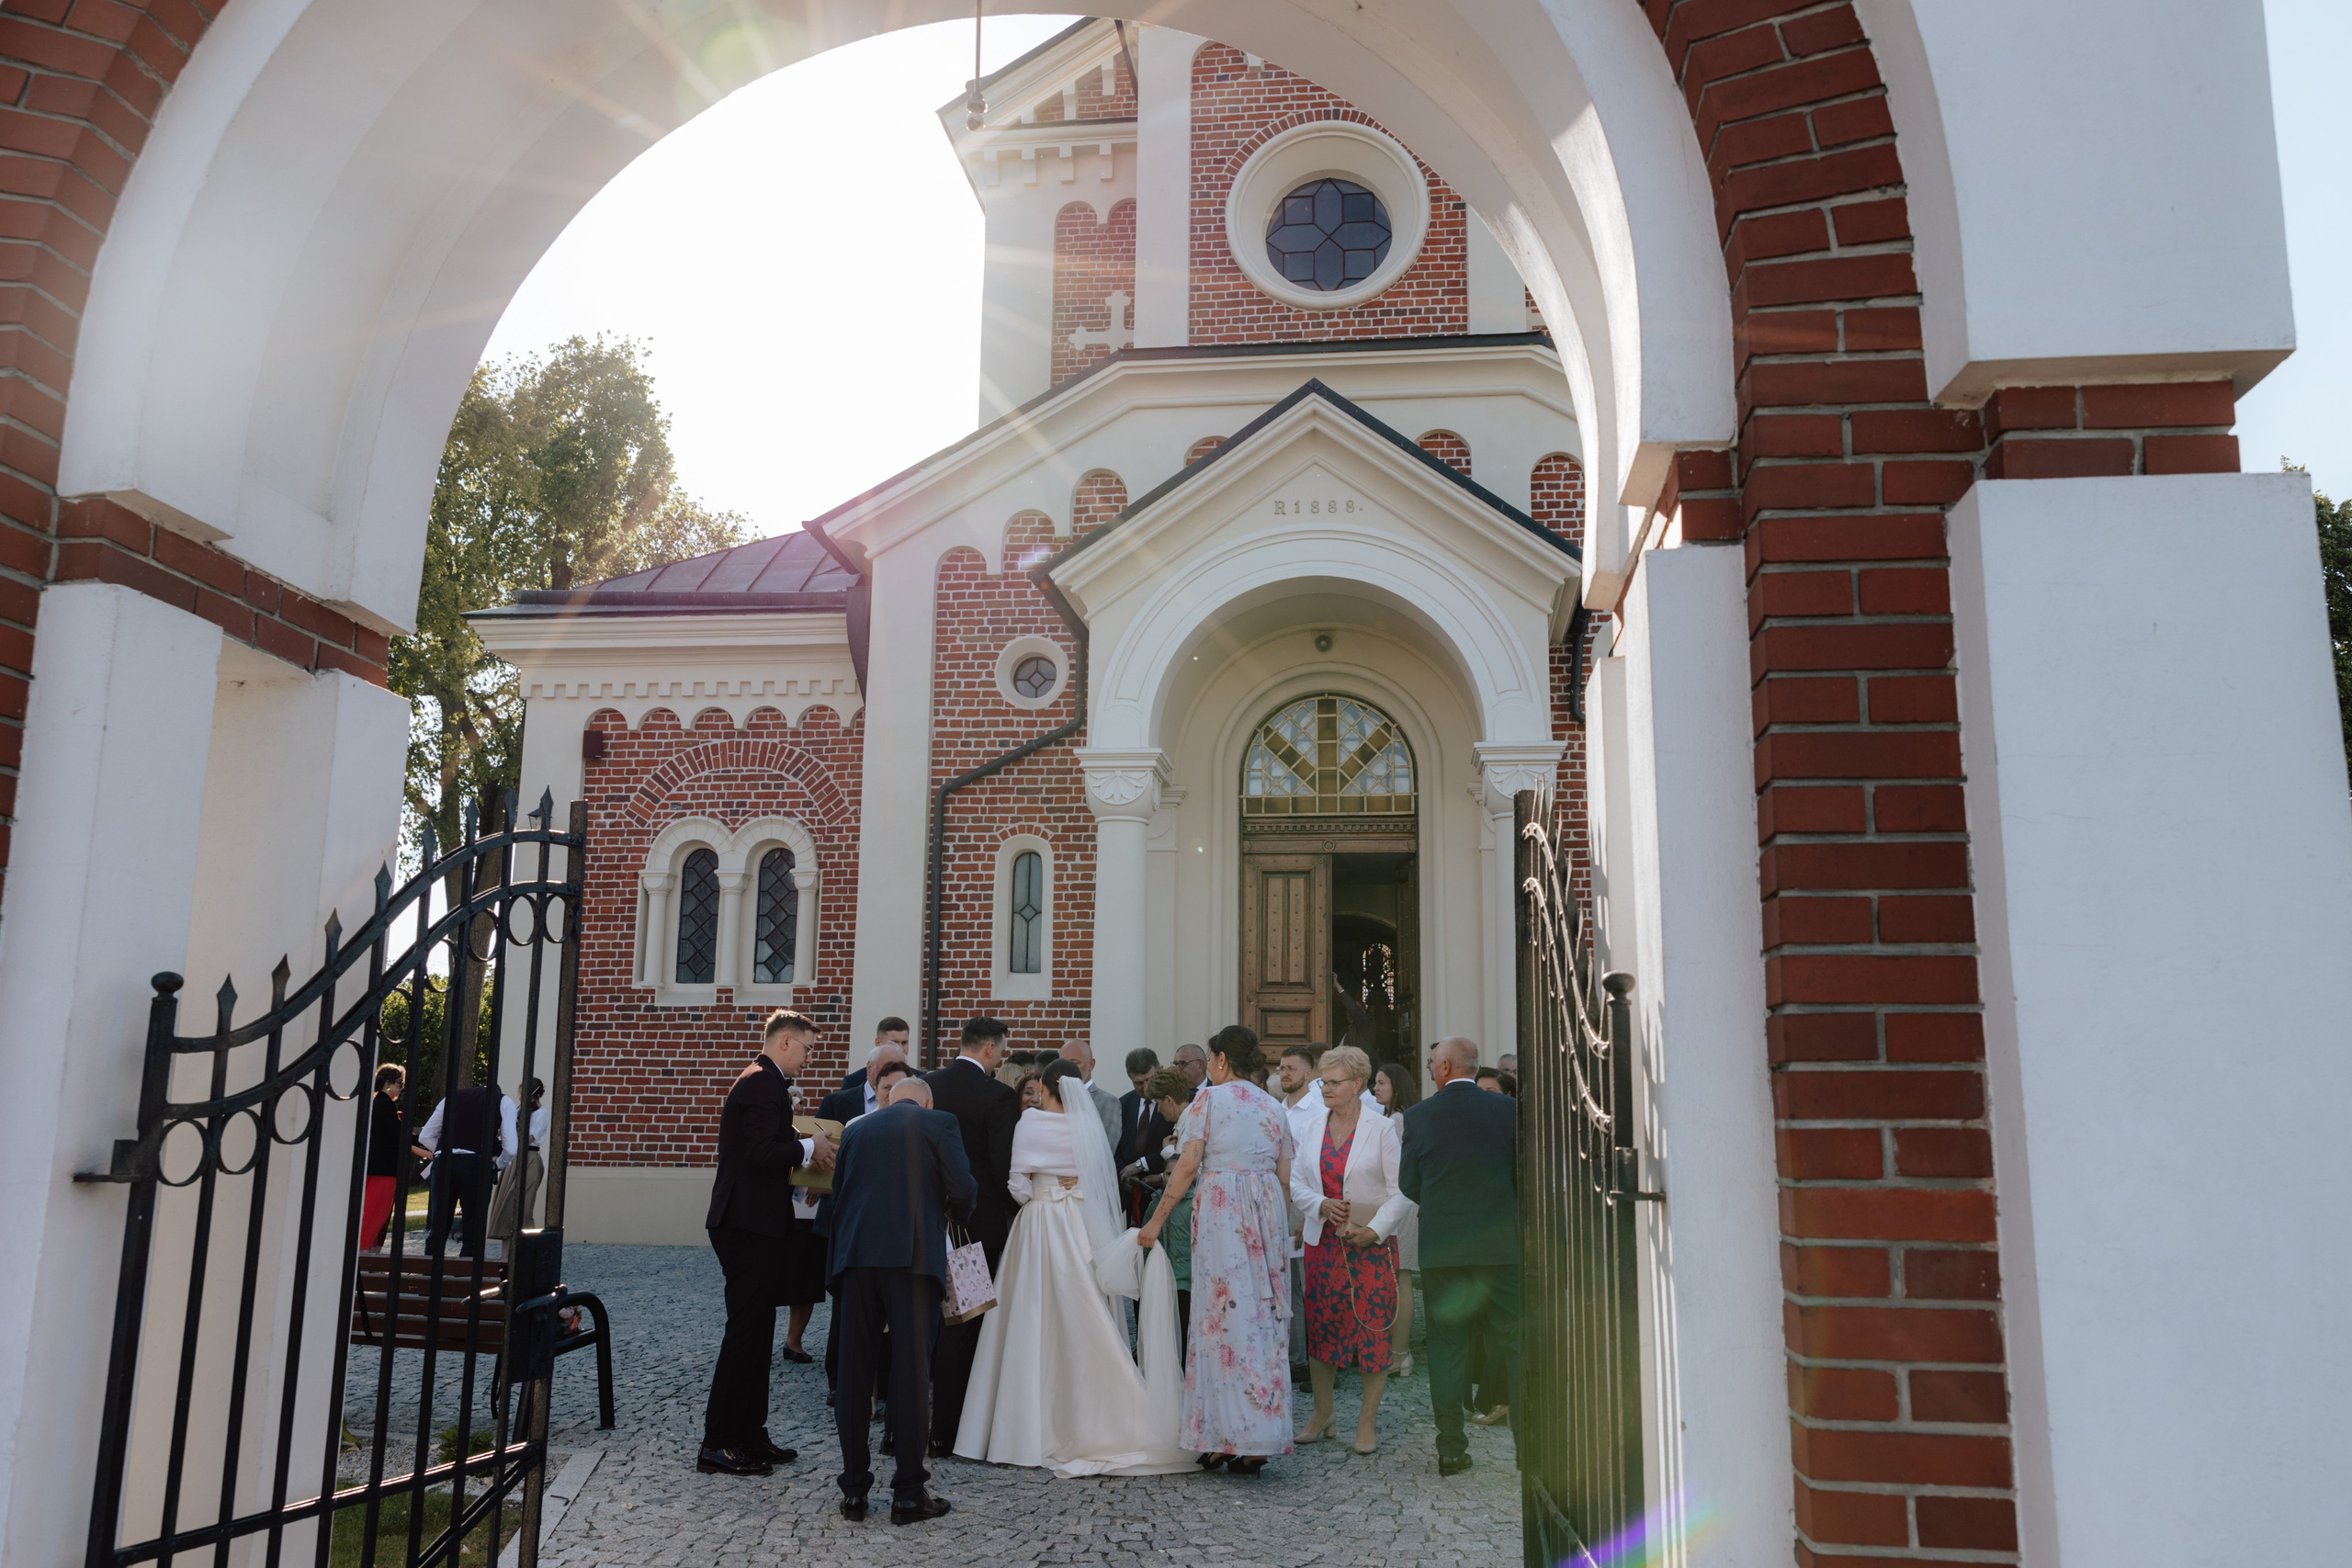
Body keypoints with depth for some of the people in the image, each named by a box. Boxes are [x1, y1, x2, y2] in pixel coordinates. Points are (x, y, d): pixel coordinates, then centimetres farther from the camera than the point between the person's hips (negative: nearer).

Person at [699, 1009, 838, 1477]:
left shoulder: (760, 1081, 17)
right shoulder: (762, 1084, -16)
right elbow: (764, 1153, -25)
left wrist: (801, 1158, 11)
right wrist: (809, 1148, -11)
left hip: (750, 1223, 11)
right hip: (751, 1224, -11)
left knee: (754, 1333, 15)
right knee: (747, 1333, -5)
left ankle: (748, 1436, 23)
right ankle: (718, 1444, 2)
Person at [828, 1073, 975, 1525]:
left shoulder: (856, 1129, 18)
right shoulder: (938, 1124, 5)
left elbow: (838, 1195, 18)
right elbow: (964, 1190, -4)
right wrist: (953, 1212, 17)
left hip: (856, 1256, 4)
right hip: (913, 1256, -4)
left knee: (855, 1373, 10)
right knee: (911, 1373, 1)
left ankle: (854, 1489, 16)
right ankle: (909, 1493, 5)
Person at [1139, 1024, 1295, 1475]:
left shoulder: (1208, 1099, -1)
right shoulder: (1274, 1107, 13)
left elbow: (1188, 1166, -8)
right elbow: (1284, 1178, 11)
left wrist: (1157, 1220, -3)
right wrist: (1282, 1231, 20)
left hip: (1220, 1208, -5)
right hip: (1268, 1212, 5)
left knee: (1224, 1317, -3)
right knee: (1266, 1319, 7)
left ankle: (1226, 1436, -4)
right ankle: (1258, 1441, 10)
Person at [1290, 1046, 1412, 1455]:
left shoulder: (1381, 1128, -5)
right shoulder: (1313, 1129, 8)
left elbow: (1402, 1190, -7)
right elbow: (1295, 1181, 10)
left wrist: (1374, 1229, -16)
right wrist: (1320, 1205, -9)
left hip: (1372, 1242, -4)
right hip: (1322, 1241, 4)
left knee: (1374, 1328, -1)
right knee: (1320, 1325, 6)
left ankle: (1368, 1421, 12)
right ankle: (1322, 1413, 22)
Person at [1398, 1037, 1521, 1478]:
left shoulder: (1419, 1115, -3)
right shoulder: (1507, 1109, -3)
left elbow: (1408, 1184, 2)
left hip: (1440, 1246, 0)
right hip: (1500, 1242, 0)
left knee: (1446, 1344, 7)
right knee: (1513, 1339, 9)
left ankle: (1451, 1449, 9)